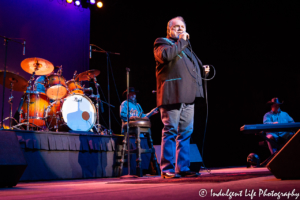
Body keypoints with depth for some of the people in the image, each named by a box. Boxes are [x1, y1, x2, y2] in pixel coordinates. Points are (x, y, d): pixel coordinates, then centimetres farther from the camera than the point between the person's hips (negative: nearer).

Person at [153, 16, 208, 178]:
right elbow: (165, 56, -17)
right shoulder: (162, 43, 6)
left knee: (186, 132, 5)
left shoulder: (185, 46, 29)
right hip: (172, 95, -8)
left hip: (187, 96, 8)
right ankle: (167, 169, -4)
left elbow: (194, 66, 37)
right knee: (171, 131, -9)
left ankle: (183, 168, 10)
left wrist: (203, 69, 17)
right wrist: (181, 41, -8)